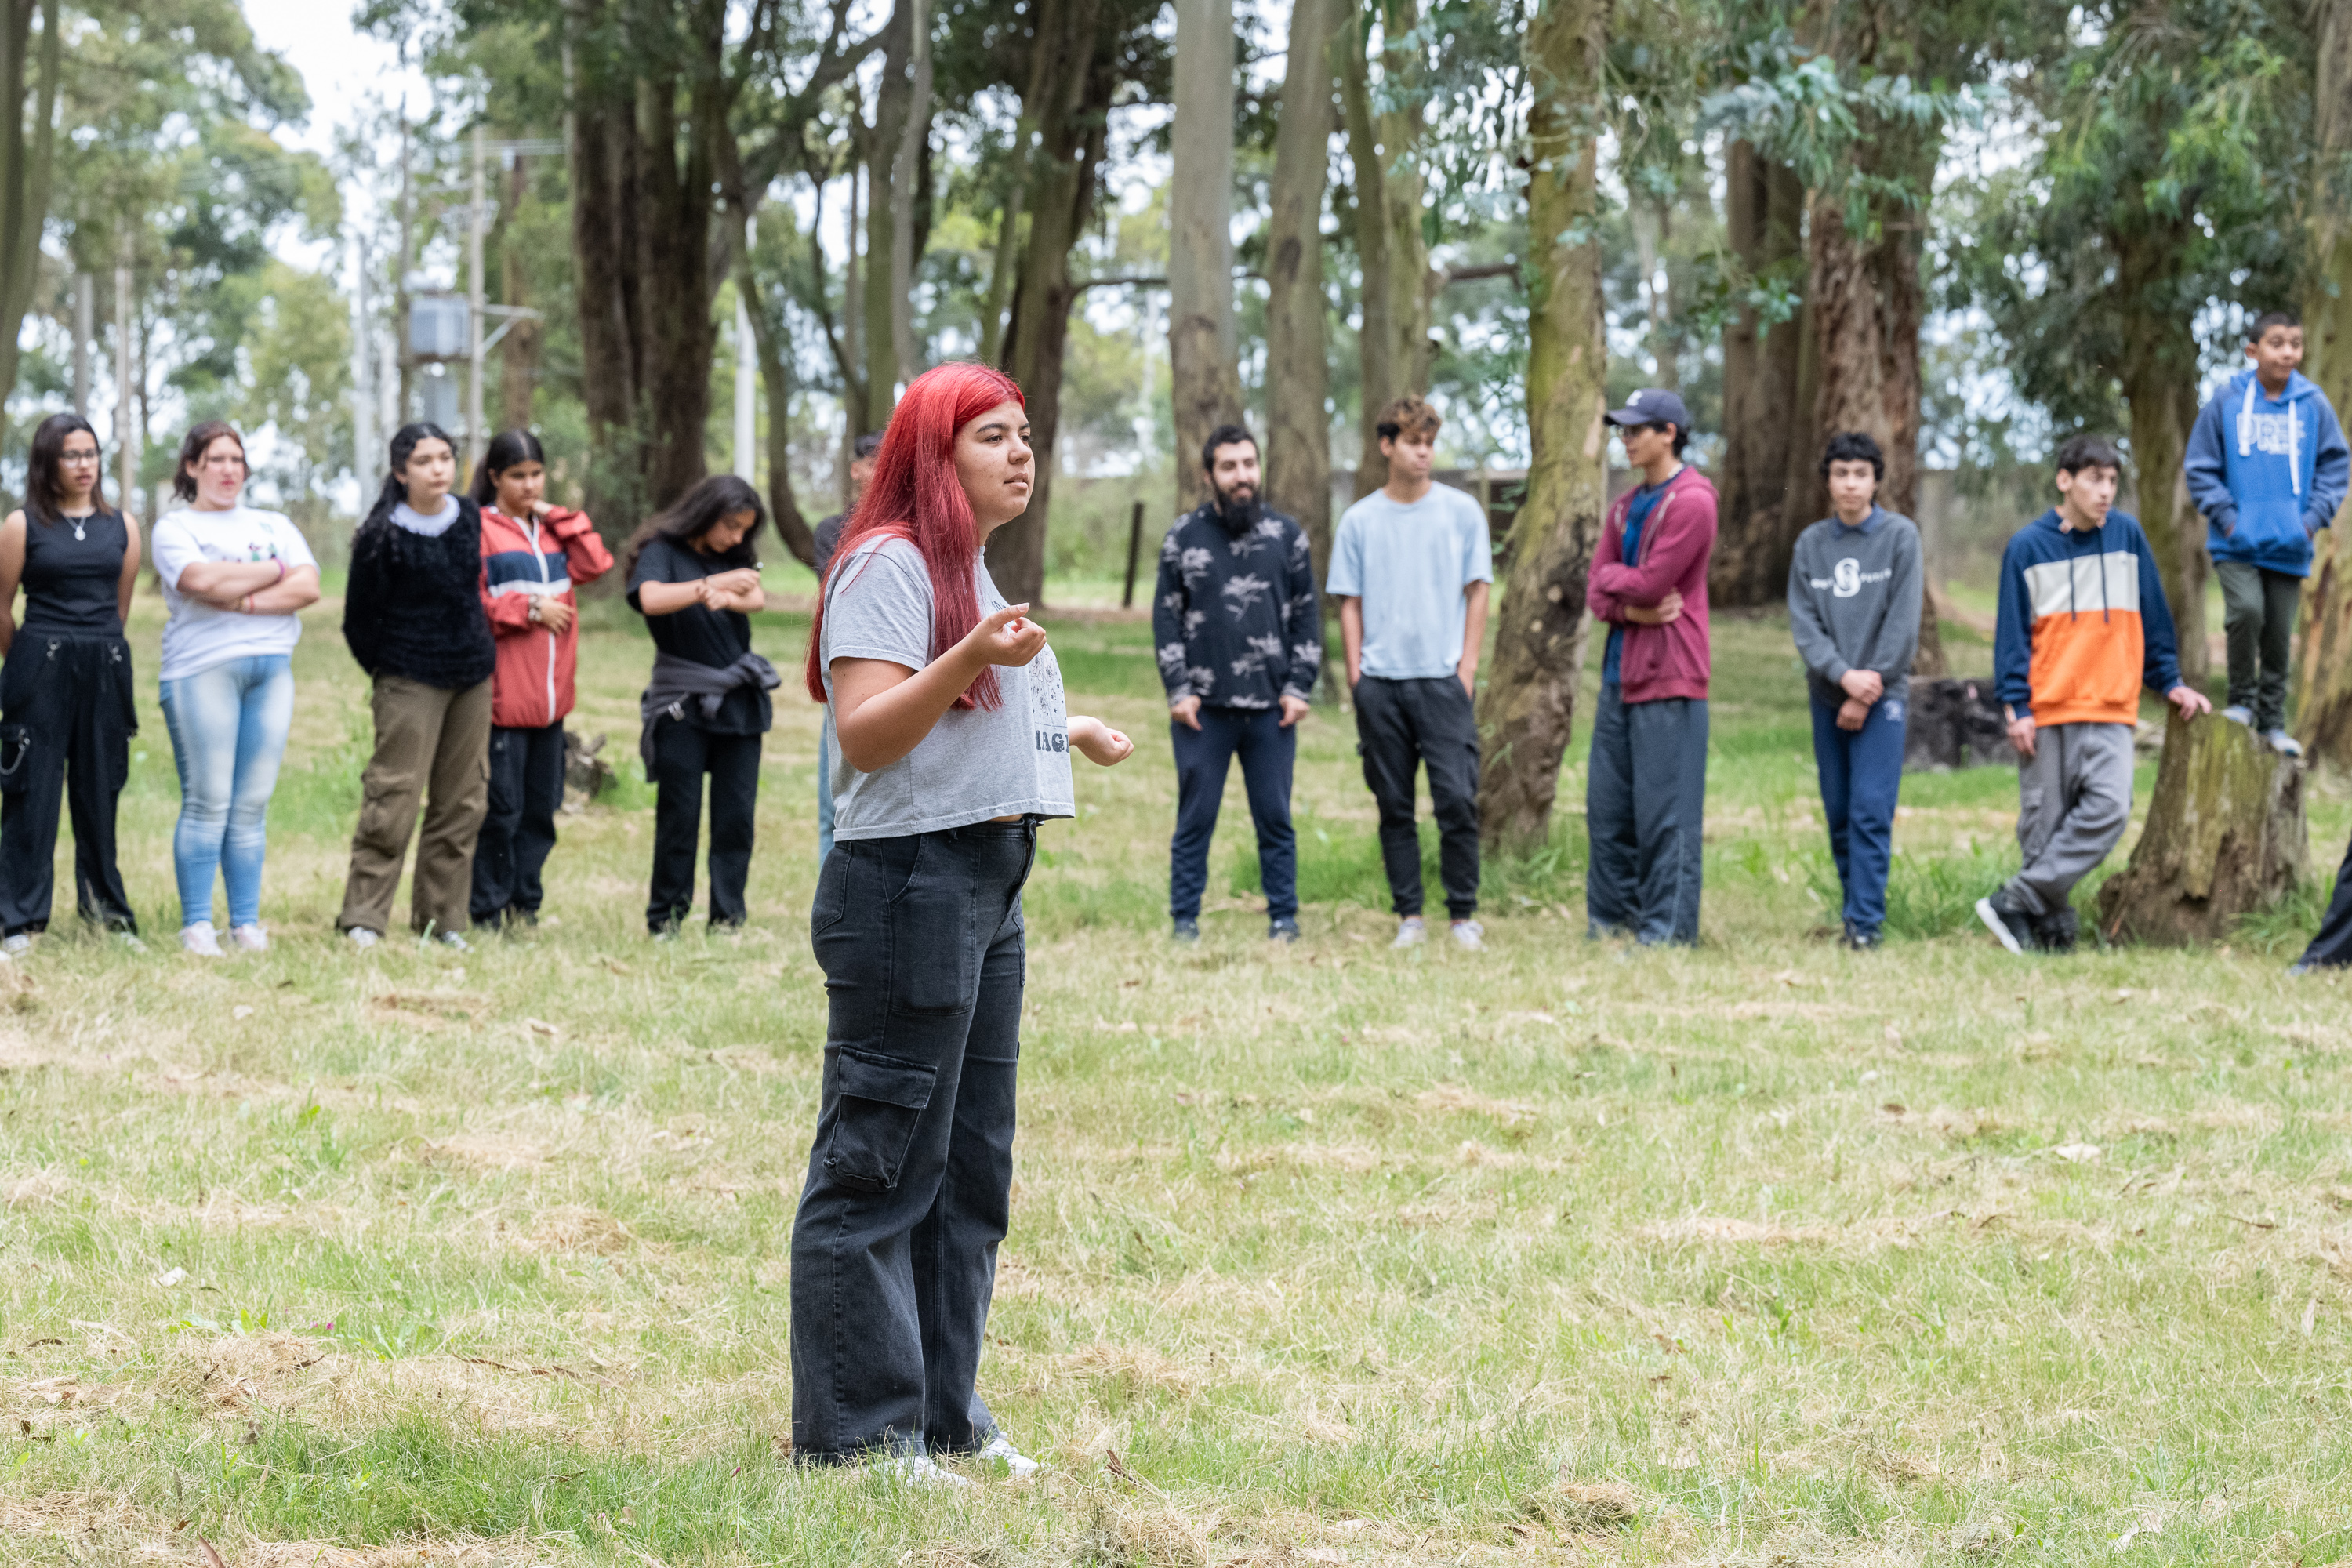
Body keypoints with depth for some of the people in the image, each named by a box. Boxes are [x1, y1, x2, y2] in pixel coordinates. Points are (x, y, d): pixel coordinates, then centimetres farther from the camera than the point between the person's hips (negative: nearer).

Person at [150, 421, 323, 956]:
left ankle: (246, 923, 5)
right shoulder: (175, 526, 7)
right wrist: (274, 573, -1)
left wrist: (239, 600, -9)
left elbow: (308, 588, 3)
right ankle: (197, 925, -5)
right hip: (202, 669, -4)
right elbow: (201, 580, -12)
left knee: (253, 804, 2)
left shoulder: (274, 526, 19)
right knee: (208, 803, -8)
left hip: (273, 669, 4)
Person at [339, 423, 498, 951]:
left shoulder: (470, 517, 5)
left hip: (473, 676, 6)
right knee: (394, 798, -9)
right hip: (411, 683, -6)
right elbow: (359, 620, -3)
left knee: (462, 801, 7)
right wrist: (386, 671, 3)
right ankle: (363, 918, -4)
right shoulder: (382, 536, -11)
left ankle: (444, 917, 15)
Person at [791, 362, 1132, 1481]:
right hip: (906, 884, -10)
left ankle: (942, 1418, 21)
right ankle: (852, 1433, -2)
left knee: (971, 1166, 13)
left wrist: (1068, 735, 33)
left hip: (987, 890, 10)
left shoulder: (973, 571, 20)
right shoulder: (889, 565, -11)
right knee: (881, 1167, -7)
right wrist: (970, 659, -32)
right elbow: (866, 733, -20)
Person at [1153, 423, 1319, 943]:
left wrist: (1299, 688, 0)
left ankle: (1283, 918, 11)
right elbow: (1166, 619, 5)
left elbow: (1306, 617, 9)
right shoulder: (1184, 538, 5)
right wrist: (1178, 691, -3)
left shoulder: (1285, 535, 7)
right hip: (1203, 706, -1)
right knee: (1195, 818, 2)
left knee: (1275, 818, 4)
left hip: (1271, 706, 1)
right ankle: (1185, 920, 9)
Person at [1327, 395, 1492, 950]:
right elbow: (1350, 603, 10)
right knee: (1394, 805, 5)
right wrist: (1355, 672, 1)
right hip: (1380, 680, 2)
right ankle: (1409, 915, 11)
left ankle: (1464, 914, 0)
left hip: (1444, 678, -2)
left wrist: (1468, 664, -2)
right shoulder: (1359, 520, 8)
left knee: (1457, 799, -9)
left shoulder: (1462, 512, 5)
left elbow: (1477, 591, 6)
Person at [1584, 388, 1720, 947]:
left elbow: (1651, 582, -15)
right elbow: (1597, 595, 11)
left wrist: (1611, 576, 4)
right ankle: (1609, 921, 16)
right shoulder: (1626, 507, 17)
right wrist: (1633, 609, -9)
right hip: (1620, 674, 8)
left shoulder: (1691, 502, -9)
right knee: (1607, 807, 9)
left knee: (1665, 815, -6)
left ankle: (1667, 931, -5)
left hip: (1669, 678, -8)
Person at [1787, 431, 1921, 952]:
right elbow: (1804, 623, 1)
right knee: (1838, 811, 7)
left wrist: (1867, 694, -10)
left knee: (1871, 810, -11)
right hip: (1828, 695, 4)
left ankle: (1866, 919, -12)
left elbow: (1903, 622, -7)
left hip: (1883, 694, -4)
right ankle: (1852, 903, 20)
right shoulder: (1811, 544, 7)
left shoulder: (1900, 536, -2)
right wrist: (1844, 675, -15)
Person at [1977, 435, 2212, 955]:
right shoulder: (2028, 547, 1)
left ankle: (2017, 902, -14)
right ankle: (2053, 931, 7)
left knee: (2109, 808, -16)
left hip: (2112, 709, 1)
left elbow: (2152, 616, 16)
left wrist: (2170, 682, 16)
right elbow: (2012, 632, 1)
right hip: (2047, 712, -1)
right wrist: (2015, 705, -6)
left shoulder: (2127, 536, 8)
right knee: (2044, 824, -1)